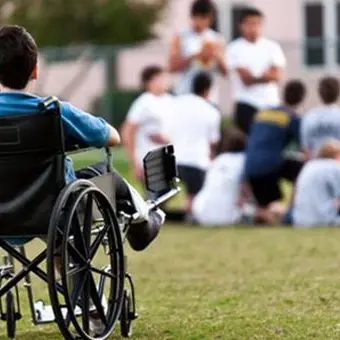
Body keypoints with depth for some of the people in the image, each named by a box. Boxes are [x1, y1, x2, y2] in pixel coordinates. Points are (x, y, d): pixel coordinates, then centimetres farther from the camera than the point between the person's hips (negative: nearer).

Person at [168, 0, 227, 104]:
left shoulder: (217, 40, 8)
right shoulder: (180, 38, 3)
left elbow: (224, 71, 6)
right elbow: (172, 66, -6)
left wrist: (217, 56, -13)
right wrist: (195, 56, -17)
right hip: (185, 95, -2)